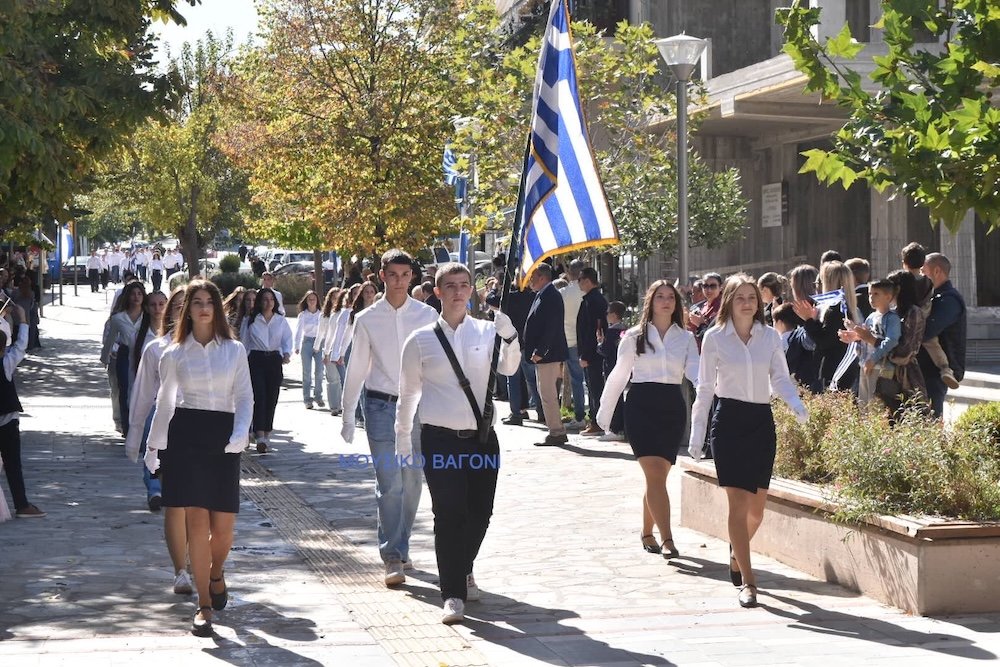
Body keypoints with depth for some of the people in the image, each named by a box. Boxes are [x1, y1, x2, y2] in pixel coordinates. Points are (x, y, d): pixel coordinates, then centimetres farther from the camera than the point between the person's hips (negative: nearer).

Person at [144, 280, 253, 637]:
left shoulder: (235, 350, 7)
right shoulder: (174, 354, 6)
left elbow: (245, 398, 5)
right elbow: (163, 403, 13)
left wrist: (240, 434, -12)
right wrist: (153, 447, 13)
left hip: (223, 437, 1)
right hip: (185, 435, -1)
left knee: (224, 526, 0)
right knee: (197, 521, -6)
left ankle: (216, 574, 34)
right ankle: (204, 605, 1)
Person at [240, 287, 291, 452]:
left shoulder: (281, 320, 7)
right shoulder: (250, 321, 3)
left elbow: (287, 339, 3)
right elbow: (244, 342, 6)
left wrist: (287, 353, -15)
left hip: (274, 359, 3)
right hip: (256, 359, -2)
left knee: (272, 398, 6)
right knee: (259, 396, -13)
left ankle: (266, 433, 19)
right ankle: (260, 436, -20)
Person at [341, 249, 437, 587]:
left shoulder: (427, 316, 2)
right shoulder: (367, 319, 1)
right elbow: (356, 369, 8)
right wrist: (347, 415, 10)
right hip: (381, 406, -1)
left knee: (411, 482, 9)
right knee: (389, 484, -8)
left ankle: (399, 546, 24)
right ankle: (393, 557, -6)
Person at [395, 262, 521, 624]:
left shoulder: (487, 331, 4)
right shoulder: (421, 341, 1)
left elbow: (508, 368, -10)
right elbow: (407, 394, 10)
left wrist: (510, 337, -28)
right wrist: (402, 441, 13)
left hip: (482, 437, 2)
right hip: (441, 440, -2)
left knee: (480, 513, 11)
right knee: (449, 515, -8)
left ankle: (464, 569, 39)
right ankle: (453, 594, 0)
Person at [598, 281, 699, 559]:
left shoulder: (686, 338, 10)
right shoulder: (634, 336, 5)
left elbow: (694, 371, -4)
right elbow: (619, 376, 9)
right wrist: (605, 411, 11)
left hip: (672, 405, 3)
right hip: (642, 404, -3)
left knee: (657, 475, 7)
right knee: (655, 473, -14)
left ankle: (647, 533, 24)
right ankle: (666, 539, -20)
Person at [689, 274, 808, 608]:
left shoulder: (771, 337, 6)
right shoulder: (714, 338, 1)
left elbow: (781, 378, 3)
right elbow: (705, 388, 4)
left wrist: (796, 404, -18)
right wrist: (697, 432, 1)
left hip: (761, 421, 3)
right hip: (729, 420, -3)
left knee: (756, 507, 6)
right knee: (738, 503, -9)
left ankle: (736, 552, 39)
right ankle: (747, 581, -5)